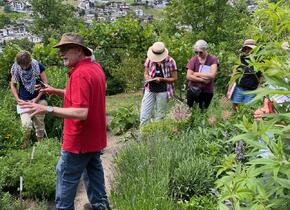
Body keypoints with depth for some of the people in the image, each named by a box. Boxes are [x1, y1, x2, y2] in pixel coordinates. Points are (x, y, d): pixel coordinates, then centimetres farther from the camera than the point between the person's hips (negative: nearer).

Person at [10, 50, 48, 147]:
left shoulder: (38, 66, -9)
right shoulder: (15, 68, -3)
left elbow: (45, 83, -5)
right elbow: (13, 85, 8)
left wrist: (37, 98, -10)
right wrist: (17, 99, -4)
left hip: (38, 100, 0)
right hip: (24, 101, 0)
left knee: (39, 125, 6)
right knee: (26, 125, -15)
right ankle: (24, 147, 7)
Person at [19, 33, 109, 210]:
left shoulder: (80, 74, -25)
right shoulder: (96, 67, 4)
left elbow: (81, 112, -32)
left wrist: (47, 109, -32)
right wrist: (57, 91, 8)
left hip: (80, 140, -9)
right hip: (95, 136, 9)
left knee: (66, 177, 4)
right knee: (93, 169, 21)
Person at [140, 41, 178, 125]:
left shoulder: (170, 61, -10)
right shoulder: (149, 59, -2)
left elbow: (174, 78, -5)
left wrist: (161, 79, -19)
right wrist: (147, 78, -13)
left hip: (163, 91, -3)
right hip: (149, 90, 3)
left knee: (159, 116, 7)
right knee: (144, 116, 0)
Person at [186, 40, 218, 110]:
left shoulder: (213, 59, -6)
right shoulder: (193, 60, -4)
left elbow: (212, 75, -19)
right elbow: (188, 76, -11)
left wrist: (197, 74, -12)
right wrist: (202, 79, -17)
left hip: (207, 92, 0)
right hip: (193, 90, 0)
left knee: (203, 111, 11)